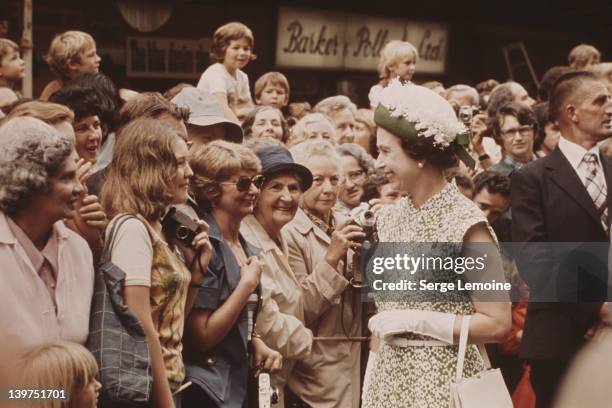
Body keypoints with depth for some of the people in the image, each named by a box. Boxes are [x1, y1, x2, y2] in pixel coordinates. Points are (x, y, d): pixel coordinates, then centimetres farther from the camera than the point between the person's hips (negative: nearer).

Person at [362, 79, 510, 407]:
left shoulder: (466, 223, -14)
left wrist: (414, 321, -17)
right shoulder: (388, 217, 4)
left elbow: (498, 324, -16)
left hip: (442, 378, -6)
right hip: (388, 374, 6)